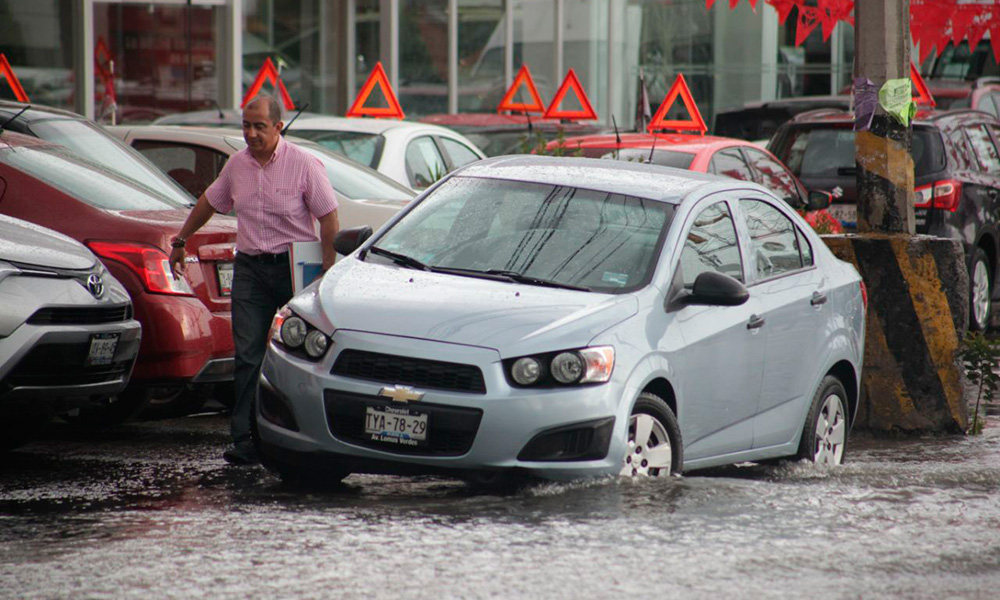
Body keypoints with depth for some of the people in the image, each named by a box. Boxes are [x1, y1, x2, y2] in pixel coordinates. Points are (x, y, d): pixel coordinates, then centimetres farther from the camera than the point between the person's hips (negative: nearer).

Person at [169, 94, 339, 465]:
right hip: (250, 268, 4)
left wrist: (328, 270, -14)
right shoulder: (237, 165, 7)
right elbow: (210, 202, 23)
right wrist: (180, 241, 29)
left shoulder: (304, 164, -8)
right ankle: (246, 441, -9)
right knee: (248, 355, -6)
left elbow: (329, 219, -7)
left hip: (295, 267, -4)